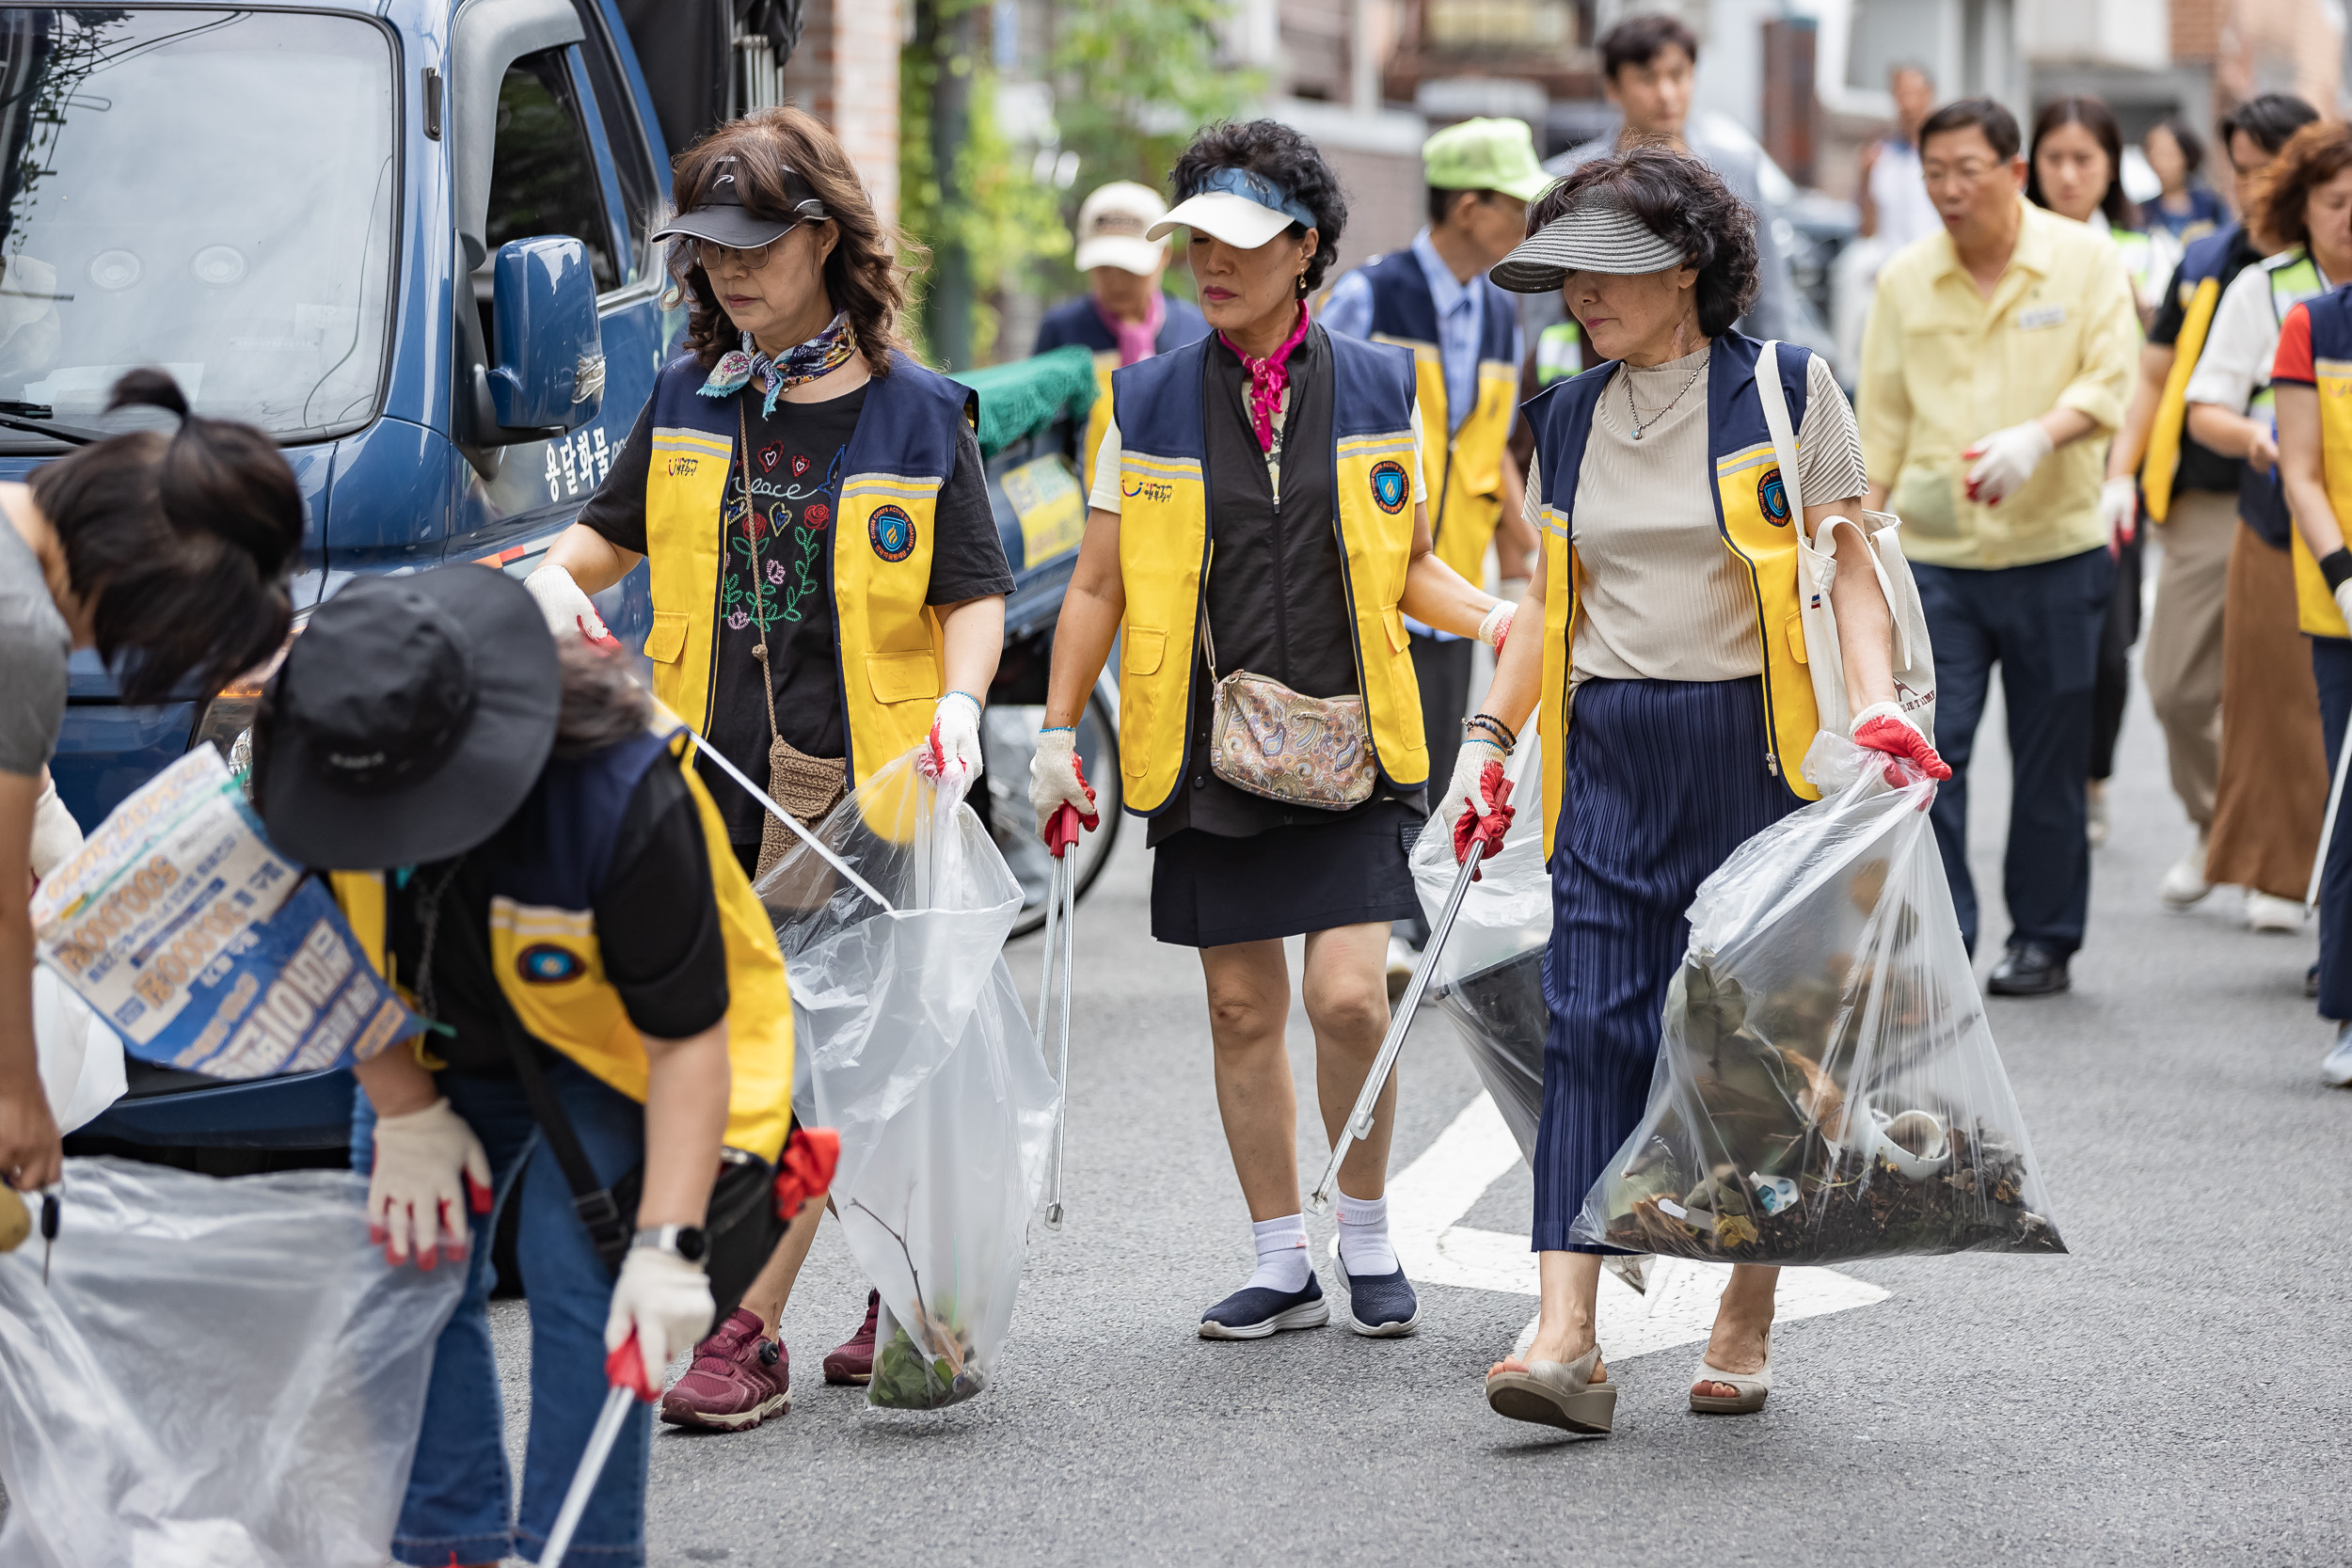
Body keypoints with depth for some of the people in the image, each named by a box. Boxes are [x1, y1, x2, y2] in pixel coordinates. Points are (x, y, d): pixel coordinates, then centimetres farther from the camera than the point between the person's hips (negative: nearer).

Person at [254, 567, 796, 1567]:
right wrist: (406, 1113, -9)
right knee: (410, 1260, -4)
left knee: (576, 1274, -19)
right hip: (439, 1045, 5)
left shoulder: (622, 794, -40)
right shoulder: (309, 766, -27)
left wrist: (667, 1246, -37)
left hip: (613, 1044, -4)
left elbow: (688, 1034, -32)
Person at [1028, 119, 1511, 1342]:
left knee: (1348, 1000, -10)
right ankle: (1282, 1267, 17)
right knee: (1241, 1009, 5)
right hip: (1206, 750, 1)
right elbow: (1098, 584, 10)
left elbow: (1410, 565, 12)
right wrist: (1056, 734, 5)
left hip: (1348, 748, -1)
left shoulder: (1377, 386, 4)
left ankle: (1367, 1235, 12)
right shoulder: (1149, 401, 4)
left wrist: (1492, 619, -6)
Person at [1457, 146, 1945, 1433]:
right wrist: (1491, 735, 10)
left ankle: (1746, 1325, 17)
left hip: (1751, 743, -3)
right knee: (1590, 1027, -7)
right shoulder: (1569, 420, 12)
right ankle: (1567, 1339, -13)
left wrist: (1878, 705, -18)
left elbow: (1848, 570, -4)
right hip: (1607, 756, 4)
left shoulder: (1786, 390, -2)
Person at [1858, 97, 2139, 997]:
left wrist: (2038, 436, -27)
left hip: (2053, 550, -1)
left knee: (2050, 760, 7)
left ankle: (2044, 940, 20)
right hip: (1934, 554, 1)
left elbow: (2108, 381, -9)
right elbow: (1883, 418, 11)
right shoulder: (1905, 281, 6)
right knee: (1924, 751, -9)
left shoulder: (2084, 261, -1)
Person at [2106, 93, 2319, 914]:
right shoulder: (2207, 263, 12)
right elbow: (2156, 375, 17)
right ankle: (2213, 828, 24)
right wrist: (2122, 474, 7)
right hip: (2205, 506, 3)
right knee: (2177, 687, 2)